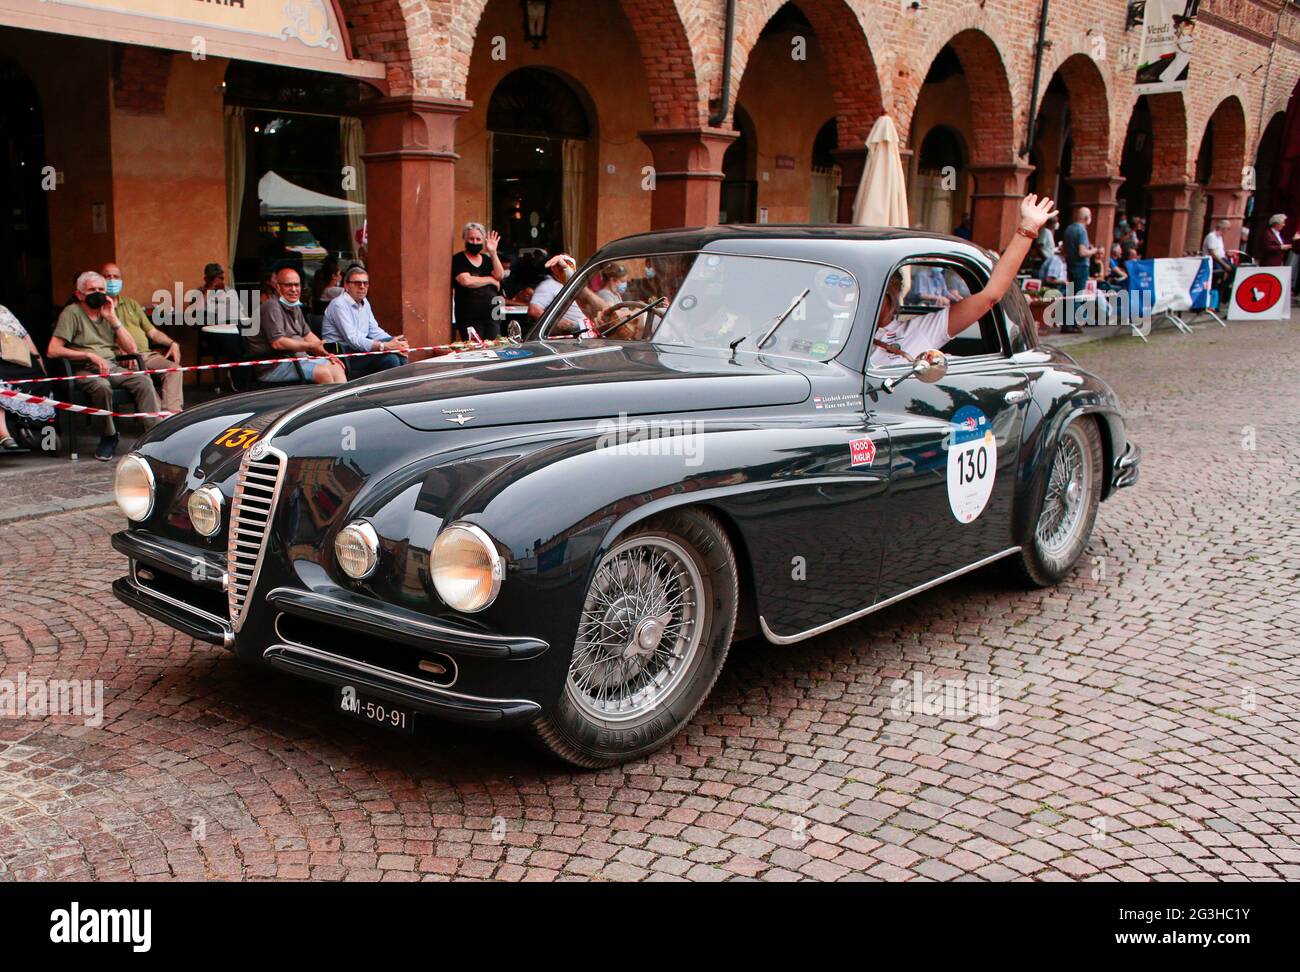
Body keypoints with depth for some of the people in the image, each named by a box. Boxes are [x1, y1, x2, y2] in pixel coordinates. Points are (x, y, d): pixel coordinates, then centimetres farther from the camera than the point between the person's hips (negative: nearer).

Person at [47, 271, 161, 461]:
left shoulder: (108, 312, 18)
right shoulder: (72, 313, 2)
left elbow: (131, 349, 9)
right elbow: (53, 350, -9)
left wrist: (113, 319, 1)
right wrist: (90, 355, -17)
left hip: (112, 366, 5)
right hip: (85, 370, -5)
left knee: (144, 381, -23)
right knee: (102, 386, -37)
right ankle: (109, 436, -18)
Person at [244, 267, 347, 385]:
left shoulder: (295, 308, 18)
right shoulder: (272, 307, -13)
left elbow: (307, 334, 24)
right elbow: (277, 343, -23)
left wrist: (326, 354, 8)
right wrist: (311, 346, -19)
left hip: (299, 358, 10)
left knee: (336, 366, -2)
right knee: (323, 372, -25)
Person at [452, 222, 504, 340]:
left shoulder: (487, 259, 17)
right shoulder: (458, 259, 0)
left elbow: (500, 275, 1)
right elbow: (466, 280, -17)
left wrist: (493, 252, -8)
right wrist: (490, 279, -4)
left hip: (492, 316, 5)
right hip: (469, 318, -5)